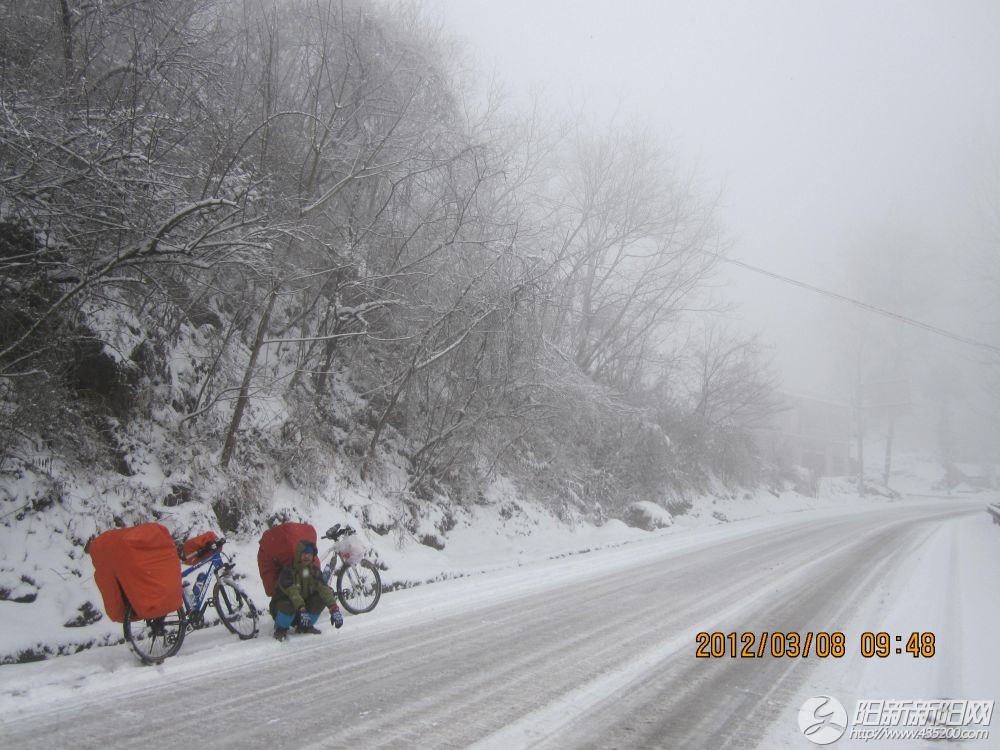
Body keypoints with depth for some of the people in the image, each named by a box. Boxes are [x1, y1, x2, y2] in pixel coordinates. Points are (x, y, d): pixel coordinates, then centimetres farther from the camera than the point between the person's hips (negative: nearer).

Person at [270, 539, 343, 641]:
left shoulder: (314, 571, -4)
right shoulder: (288, 570, -20)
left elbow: (324, 589, -18)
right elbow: (292, 592, -36)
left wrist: (334, 609, -33)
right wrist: (302, 610, -51)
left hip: (304, 607, 5)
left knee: (321, 596, -18)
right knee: (288, 604, -39)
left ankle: (305, 626, 0)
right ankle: (281, 628, -7)